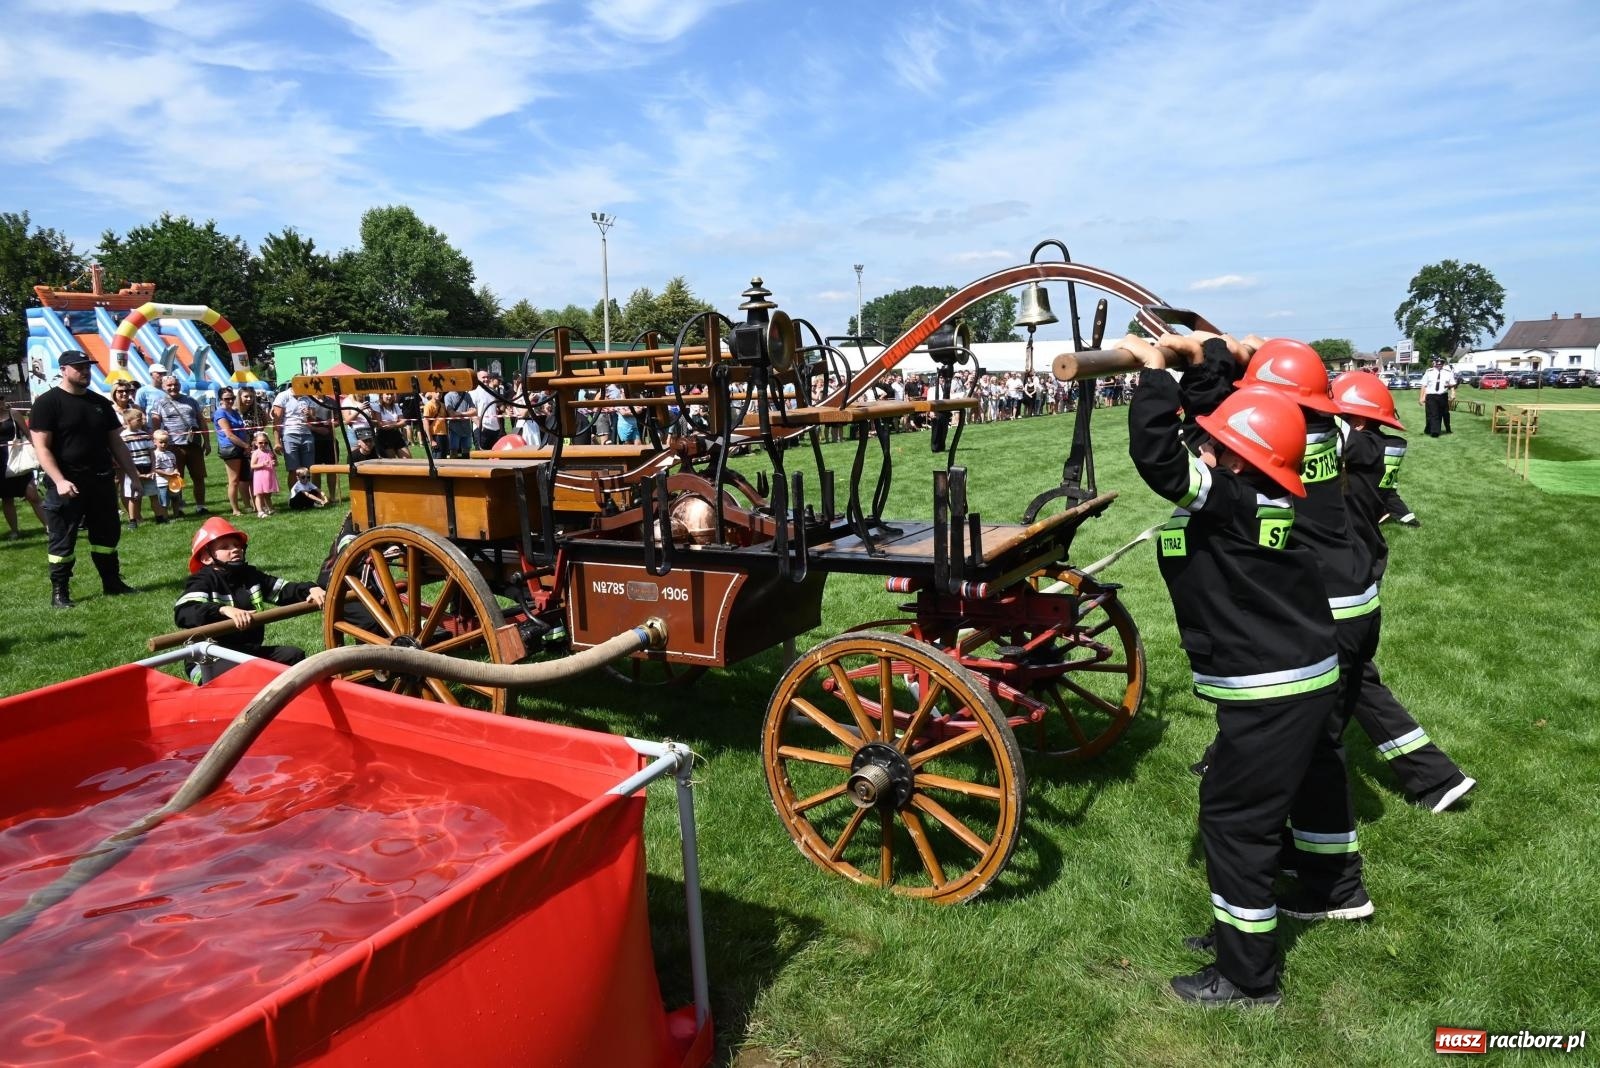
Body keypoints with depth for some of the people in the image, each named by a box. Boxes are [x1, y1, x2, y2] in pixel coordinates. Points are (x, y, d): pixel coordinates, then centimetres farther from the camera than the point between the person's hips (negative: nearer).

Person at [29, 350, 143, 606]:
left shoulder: (100, 403, 12)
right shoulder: (48, 403, -7)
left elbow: (116, 442, 16)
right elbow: (41, 447, -13)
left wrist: (133, 474, 10)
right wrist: (59, 480, -23)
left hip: (101, 481, 6)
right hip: (67, 485, -6)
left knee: (108, 534, 12)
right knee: (63, 540, 1)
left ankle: (112, 582, 22)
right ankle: (59, 592, 9)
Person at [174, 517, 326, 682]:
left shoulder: (250, 575, 12)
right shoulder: (202, 582, -9)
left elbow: (284, 590, 10)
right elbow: (182, 613, -27)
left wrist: (310, 589, -12)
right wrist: (224, 610, -43)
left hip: (252, 652, 7)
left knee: (295, 655, -7)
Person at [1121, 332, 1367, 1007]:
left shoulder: (1230, 503, -26)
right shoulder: (1255, 498, 0)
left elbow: (1156, 453, -31)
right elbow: (1208, 417, 14)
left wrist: (1154, 372, -20)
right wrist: (1207, 359, 18)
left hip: (1270, 694, -11)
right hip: (1308, 678, 11)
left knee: (1234, 817, -2)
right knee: (1311, 780, 30)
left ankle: (1247, 977, 11)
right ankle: (1339, 891, 56)